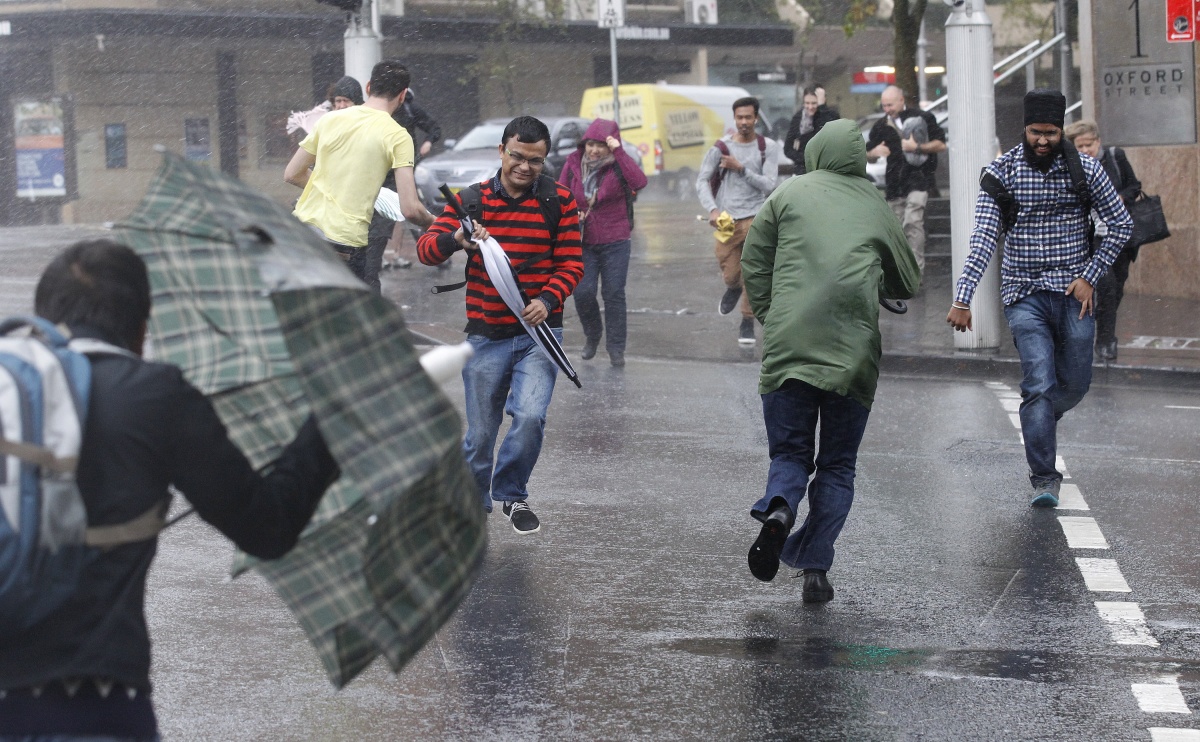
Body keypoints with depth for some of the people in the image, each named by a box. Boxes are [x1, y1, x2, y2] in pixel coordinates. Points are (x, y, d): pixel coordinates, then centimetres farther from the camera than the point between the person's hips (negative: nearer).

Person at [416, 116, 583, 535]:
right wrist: (455, 239, -26)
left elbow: (571, 264, 1)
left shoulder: (559, 201, 1)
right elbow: (426, 250, -3)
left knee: (530, 417, -19)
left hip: (538, 332, -1)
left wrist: (547, 300, -18)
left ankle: (512, 495, 5)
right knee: (480, 431, 5)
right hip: (485, 335, 1)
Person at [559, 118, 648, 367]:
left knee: (614, 294, -1)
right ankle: (592, 334, 21)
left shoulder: (618, 166, -8)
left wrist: (619, 152, -29)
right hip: (583, 242, 2)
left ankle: (616, 347, 12)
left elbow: (639, 182, -28)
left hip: (615, 242, -2)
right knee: (583, 292, -7)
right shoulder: (573, 164, 0)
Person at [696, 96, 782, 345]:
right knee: (730, 275, 6)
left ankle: (747, 322, 2)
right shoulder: (721, 147, 0)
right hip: (727, 219, 1)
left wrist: (741, 169, -15)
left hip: (755, 216, -1)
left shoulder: (768, 147, 0)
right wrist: (712, 209, -15)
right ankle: (734, 288, 43)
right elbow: (702, 181, 0)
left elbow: (769, 184, -6)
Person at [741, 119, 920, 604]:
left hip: (788, 344, -1)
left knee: (789, 452, 10)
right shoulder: (877, 208, 11)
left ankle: (778, 509, -23)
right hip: (854, 347, 1)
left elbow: (753, 260, 7)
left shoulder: (790, 194, 7)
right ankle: (815, 568, 0)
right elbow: (909, 282, 21)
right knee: (837, 464, 11)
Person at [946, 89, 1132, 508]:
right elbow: (983, 239, -11)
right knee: (1039, 383, -14)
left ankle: (1040, 422, 42)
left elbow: (1122, 225, 7)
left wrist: (1090, 275, -3)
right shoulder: (1001, 172, -4)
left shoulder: (1084, 169, -1)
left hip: (1074, 294, 2)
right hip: (1025, 295, -2)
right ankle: (1044, 479, -10)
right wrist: (962, 299, -21)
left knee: (1075, 385, 7)